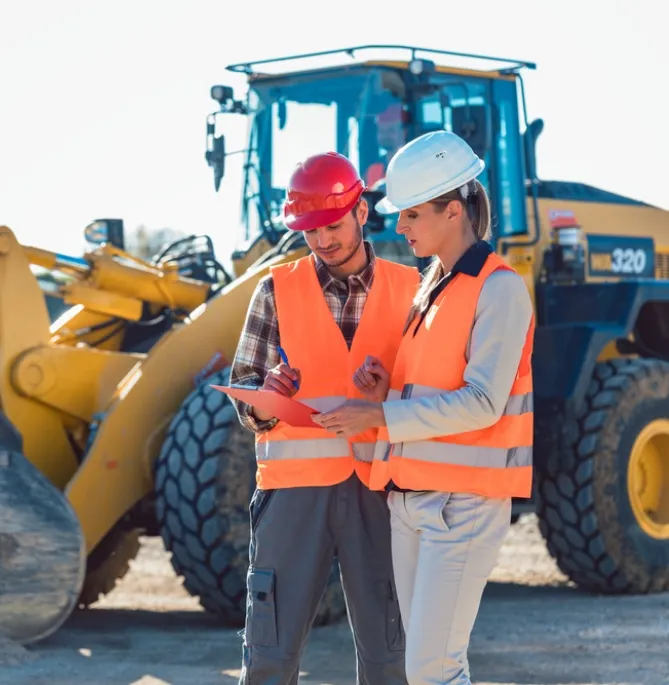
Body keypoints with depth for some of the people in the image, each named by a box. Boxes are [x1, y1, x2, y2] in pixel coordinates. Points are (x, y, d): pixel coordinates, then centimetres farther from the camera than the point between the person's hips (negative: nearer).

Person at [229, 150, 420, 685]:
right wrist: (264, 394, -16)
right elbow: (243, 385, 6)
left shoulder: (407, 289, 6)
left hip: (377, 485, 1)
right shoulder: (278, 289, 5)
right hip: (295, 481, -1)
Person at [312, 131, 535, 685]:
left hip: (466, 501, -8)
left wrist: (380, 417, -18)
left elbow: (481, 403, -19)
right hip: (411, 496, 8)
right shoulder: (430, 289, 15)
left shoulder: (499, 289, -11)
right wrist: (383, 389, 1)